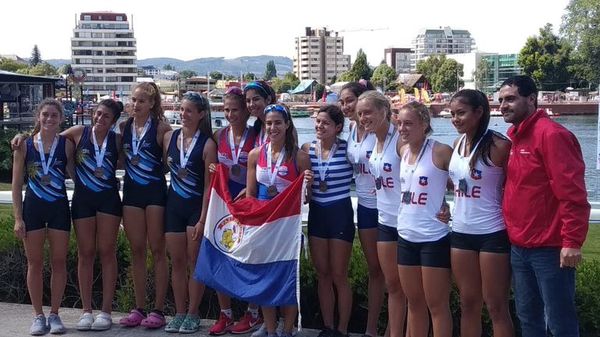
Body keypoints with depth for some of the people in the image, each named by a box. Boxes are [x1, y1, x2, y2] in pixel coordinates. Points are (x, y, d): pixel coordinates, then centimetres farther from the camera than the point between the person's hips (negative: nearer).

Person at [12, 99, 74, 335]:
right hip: (32, 207, 0)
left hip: (59, 207, 0)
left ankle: (54, 314, 15)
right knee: (35, 262, 5)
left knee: (59, 262, 4)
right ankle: (38, 316, 15)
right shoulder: (25, 146, 0)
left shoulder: (66, 145, 1)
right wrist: (18, 218, -3)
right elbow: (17, 185, 1)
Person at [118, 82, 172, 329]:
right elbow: (120, 158, 16)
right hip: (131, 190, 5)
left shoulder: (161, 127, -6)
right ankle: (139, 308, 15)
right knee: (137, 250, 8)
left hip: (155, 191, -4)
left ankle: (158, 310, 6)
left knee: (157, 250, 1)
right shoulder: (124, 127, 7)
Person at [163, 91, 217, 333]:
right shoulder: (169, 137, 3)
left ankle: (193, 315, 12)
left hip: (197, 206, -4)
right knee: (177, 262, 8)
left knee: (195, 262, 2)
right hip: (174, 204, 4)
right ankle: (179, 313, 17)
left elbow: (209, 185, -11)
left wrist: (203, 219, -14)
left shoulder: (207, 144, -10)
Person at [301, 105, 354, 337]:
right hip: (316, 214, 4)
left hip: (340, 214, -4)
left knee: (339, 276, 4)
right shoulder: (307, 149, 1)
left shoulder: (348, 149, -9)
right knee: (322, 274, 13)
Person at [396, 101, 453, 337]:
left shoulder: (440, 151, -13)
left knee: (436, 304, 3)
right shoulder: (403, 151, 7)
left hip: (434, 238, -6)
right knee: (414, 302, 16)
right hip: (406, 236, 7)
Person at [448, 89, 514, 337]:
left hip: (492, 234, -6)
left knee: (496, 306, 2)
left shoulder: (498, 145, -14)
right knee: (468, 303, 14)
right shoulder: (458, 143, 6)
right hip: (461, 233, 6)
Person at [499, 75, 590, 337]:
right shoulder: (515, 137, 13)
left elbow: (572, 193, -19)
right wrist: (513, 232, 12)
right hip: (518, 247, 9)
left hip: (549, 249, -9)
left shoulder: (551, 134, -14)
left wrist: (572, 242, -21)